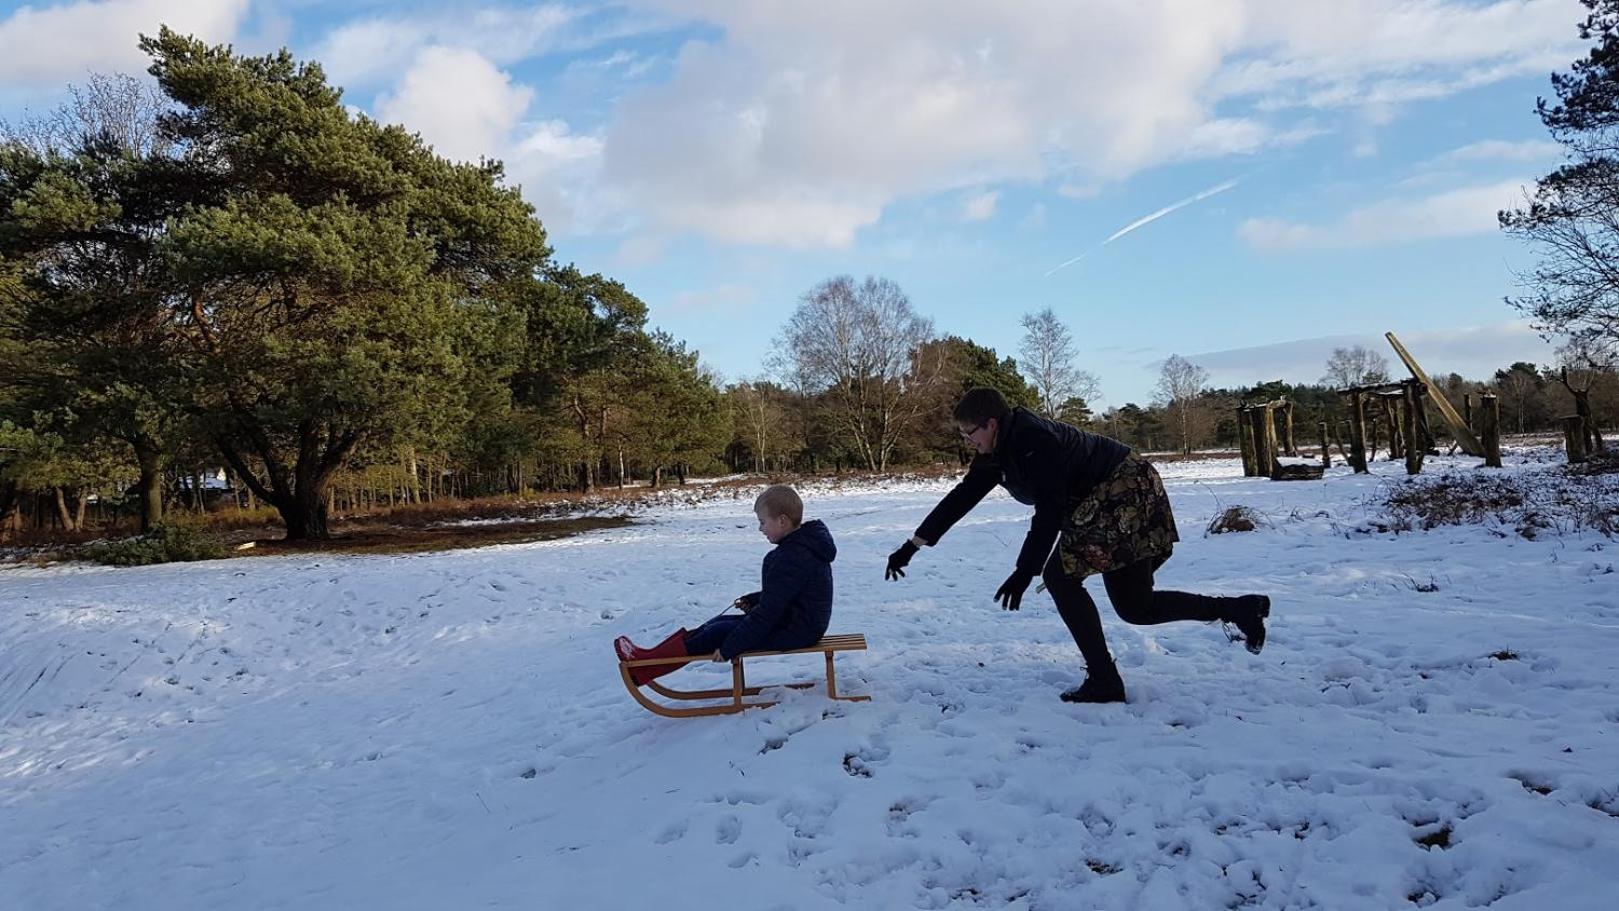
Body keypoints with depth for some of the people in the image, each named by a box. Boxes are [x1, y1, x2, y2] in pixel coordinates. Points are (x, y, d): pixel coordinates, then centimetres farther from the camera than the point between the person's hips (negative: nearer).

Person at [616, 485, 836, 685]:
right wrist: (752, 601, 8)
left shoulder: (790, 558, -24)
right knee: (720, 623, 9)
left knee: (717, 634, -8)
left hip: (791, 633, -10)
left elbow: (768, 613, -25)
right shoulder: (802, 546, 9)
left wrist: (728, 648, -20)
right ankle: (651, 657, 10)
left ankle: (642, 668, -2)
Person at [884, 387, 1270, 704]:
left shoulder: (1034, 440, -26)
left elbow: (1049, 511, -29)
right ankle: (1242, 608, 22)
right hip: (1104, 503, 10)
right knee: (1135, 607, 11)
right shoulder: (995, 454, 2)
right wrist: (911, 547, 0)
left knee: (1061, 576, -14)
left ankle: (1104, 682, -8)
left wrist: (1025, 572, -30)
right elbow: (960, 499, 2)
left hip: (1126, 494, -10)